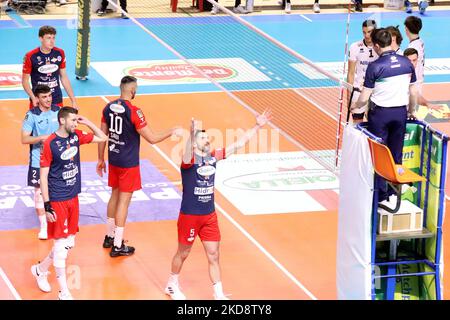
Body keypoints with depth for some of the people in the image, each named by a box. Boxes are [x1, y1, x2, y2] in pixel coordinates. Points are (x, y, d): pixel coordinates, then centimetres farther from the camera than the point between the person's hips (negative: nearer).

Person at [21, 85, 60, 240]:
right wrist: (42, 138, -25)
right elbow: (24, 139, -14)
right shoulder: (31, 115, -10)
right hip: (38, 161, -3)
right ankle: (43, 226, 15)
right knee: (40, 192, 3)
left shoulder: (58, 111, -1)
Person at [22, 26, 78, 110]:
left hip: (57, 101, 3)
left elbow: (64, 77, 9)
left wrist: (73, 100, 6)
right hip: (38, 101, -3)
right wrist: (33, 98, -22)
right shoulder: (31, 56, -12)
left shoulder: (59, 53, -1)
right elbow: (25, 80, -5)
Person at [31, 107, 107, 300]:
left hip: (73, 197, 7)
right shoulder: (50, 143, -17)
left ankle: (41, 270, 36)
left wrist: (87, 123, -2)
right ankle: (64, 293, 4)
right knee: (61, 245, -4)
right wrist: (47, 206, -17)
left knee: (69, 243, 14)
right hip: (57, 200, -7)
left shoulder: (76, 137, 2)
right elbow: (43, 177, -15)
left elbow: (102, 138, 13)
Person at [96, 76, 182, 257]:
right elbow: (152, 138, -19)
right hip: (128, 164, -7)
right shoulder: (133, 112, -21)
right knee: (124, 200, 1)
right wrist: (172, 132, -5)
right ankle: (118, 246, 5)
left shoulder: (108, 108, -1)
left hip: (113, 160, 7)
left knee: (115, 195, 22)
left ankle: (109, 237, 32)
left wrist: (101, 159, 18)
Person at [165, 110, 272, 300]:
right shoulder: (190, 159, -18)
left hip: (209, 216, 5)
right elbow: (188, 154, -43)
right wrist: (192, 135, -63)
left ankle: (218, 295, 14)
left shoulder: (213, 156, 0)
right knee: (183, 253, 12)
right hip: (189, 216, -5)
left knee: (213, 256, 7)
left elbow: (238, 145, 3)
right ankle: (172, 285, 35)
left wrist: (257, 126, -2)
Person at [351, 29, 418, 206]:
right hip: (400, 113, 4)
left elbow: (364, 97, -11)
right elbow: (413, 92, 6)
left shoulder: (375, 66, -15)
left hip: (380, 113, -4)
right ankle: (393, 194, 20)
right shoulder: (407, 63, -2)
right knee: (396, 155, 14)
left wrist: (356, 108, 9)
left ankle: (381, 196, 10)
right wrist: (411, 111, 22)